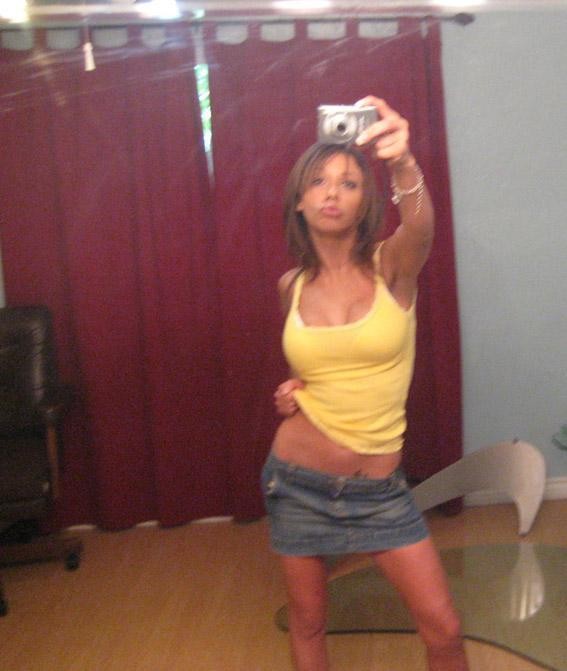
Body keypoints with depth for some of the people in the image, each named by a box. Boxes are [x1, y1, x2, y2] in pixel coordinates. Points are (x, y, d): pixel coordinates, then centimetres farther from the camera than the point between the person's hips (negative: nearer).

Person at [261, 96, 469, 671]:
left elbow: (420, 225, -35)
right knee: (307, 622, 15)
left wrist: (404, 163, -55)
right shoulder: (291, 286, 0)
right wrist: (293, 389, 0)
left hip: (377, 488, -2)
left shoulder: (392, 265, -9)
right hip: (297, 481, 2)